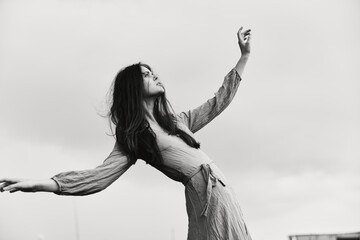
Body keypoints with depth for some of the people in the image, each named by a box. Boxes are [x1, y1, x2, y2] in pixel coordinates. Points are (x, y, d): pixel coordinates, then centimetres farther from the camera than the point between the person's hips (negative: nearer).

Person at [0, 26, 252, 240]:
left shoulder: (178, 121, 22)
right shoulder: (133, 139, 3)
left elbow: (218, 103, 26)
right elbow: (101, 175, -9)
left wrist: (245, 56, 25)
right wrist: (39, 183, -23)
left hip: (222, 188, 6)